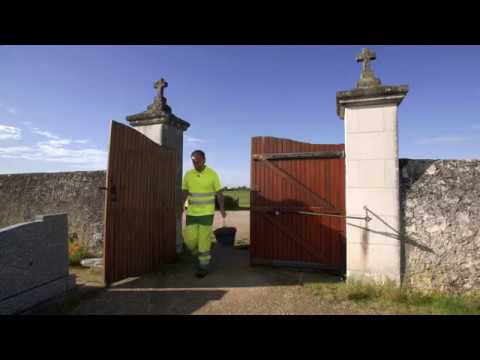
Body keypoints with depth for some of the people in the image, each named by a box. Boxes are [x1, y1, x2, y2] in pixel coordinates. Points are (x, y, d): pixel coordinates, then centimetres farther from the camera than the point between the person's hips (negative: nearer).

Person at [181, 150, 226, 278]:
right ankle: (202, 256, 33)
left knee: (204, 240, -1)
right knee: (189, 239, 1)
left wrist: (222, 209, -13)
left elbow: (219, 193, -5)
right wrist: (181, 206, -4)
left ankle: (203, 266, 17)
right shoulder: (188, 174, 2)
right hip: (191, 212, 4)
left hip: (207, 212, -3)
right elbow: (184, 192, 9)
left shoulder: (212, 174, -8)